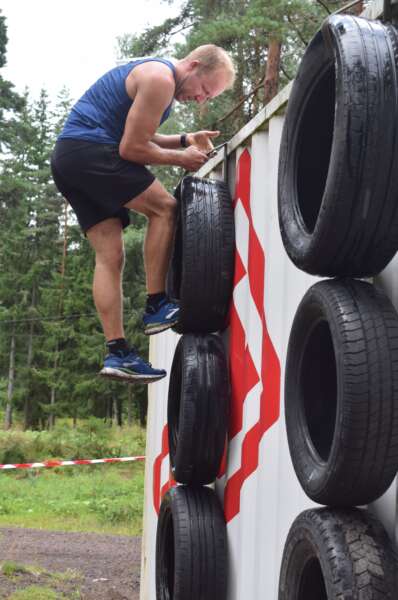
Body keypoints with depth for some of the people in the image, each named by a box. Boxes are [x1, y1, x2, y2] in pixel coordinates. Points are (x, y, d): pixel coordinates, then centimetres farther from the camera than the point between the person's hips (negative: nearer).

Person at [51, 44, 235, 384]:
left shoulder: (155, 76, 21)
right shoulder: (160, 78, -12)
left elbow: (136, 135, 29)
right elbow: (132, 148, -15)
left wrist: (184, 140, 17)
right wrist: (180, 158, -2)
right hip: (89, 151, -10)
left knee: (110, 257, 2)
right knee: (164, 209, -10)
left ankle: (117, 353, -3)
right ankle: (156, 307, -8)